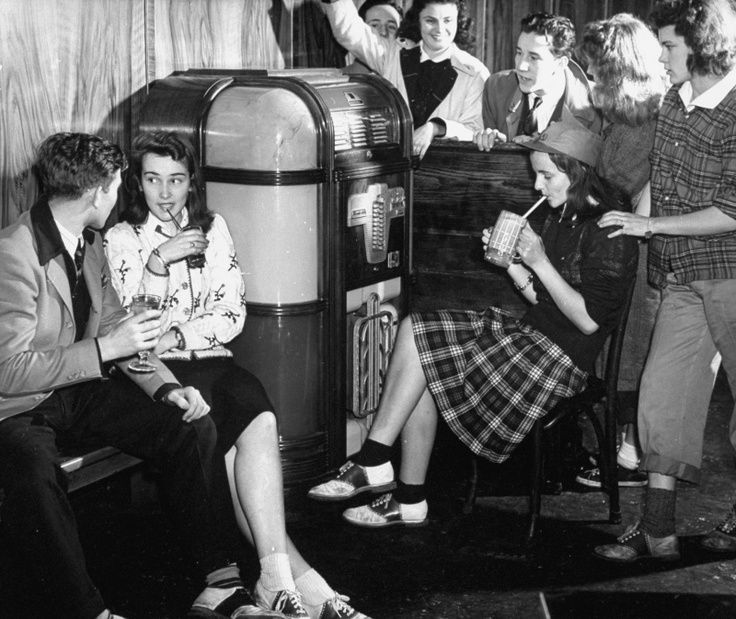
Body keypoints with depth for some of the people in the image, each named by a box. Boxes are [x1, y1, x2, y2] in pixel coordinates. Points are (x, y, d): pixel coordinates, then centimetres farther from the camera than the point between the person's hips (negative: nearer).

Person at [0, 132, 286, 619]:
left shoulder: (90, 245, 9)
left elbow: (115, 327, 14)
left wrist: (167, 387, -2)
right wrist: (107, 349, -23)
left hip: (84, 389, 8)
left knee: (194, 427, -9)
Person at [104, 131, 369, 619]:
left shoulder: (214, 229, 16)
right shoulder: (122, 238, 8)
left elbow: (233, 316, 8)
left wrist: (176, 335, -6)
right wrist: (157, 261, -14)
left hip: (213, 360, 3)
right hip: (156, 370, -3)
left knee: (260, 422, -31)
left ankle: (278, 578, -34)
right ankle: (294, 577, -33)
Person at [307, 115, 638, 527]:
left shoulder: (610, 234, -14)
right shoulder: (564, 218, 15)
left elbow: (588, 320, -19)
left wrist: (541, 263, -19)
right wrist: (509, 262, 2)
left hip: (562, 357, -9)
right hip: (532, 336, 10)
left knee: (417, 338, -16)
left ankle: (374, 464, -8)